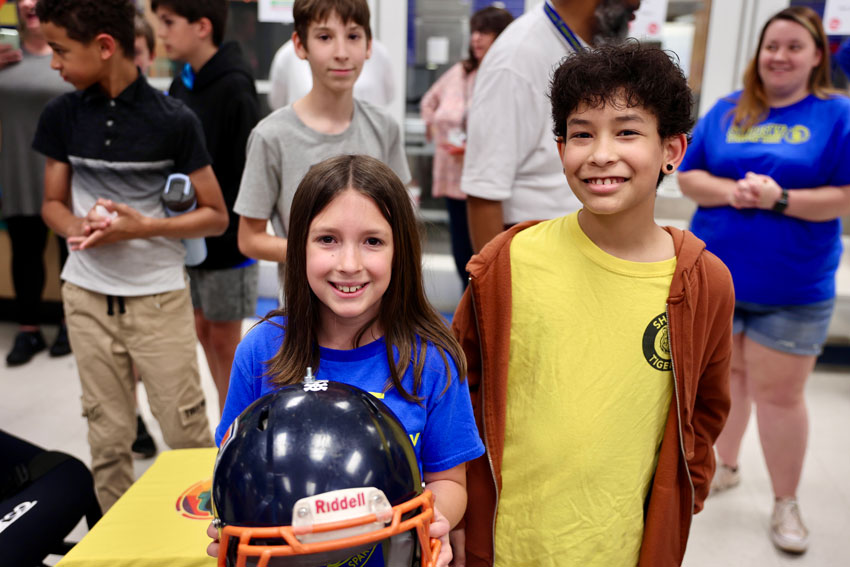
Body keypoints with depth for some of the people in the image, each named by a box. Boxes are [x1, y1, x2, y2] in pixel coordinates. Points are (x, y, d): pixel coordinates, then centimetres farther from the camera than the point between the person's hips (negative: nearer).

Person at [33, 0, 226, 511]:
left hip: (159, 298, -3)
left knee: (187, 433, 1)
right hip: (88, 297, 4)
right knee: (108, 437, 11)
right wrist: (77, 227, -10)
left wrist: (143, 227, -18)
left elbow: (216, 216, -4)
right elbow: (53, 204, 12)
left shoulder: (173, 120, -9)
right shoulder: (63, 115, 3)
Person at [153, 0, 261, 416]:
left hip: (227, 241, -7)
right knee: (204, 333, 16)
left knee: (225, 340, 5)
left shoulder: (234, 88, -17)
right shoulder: (181, 84, 6)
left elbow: (250, 175, -19)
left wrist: (223, 227, -19)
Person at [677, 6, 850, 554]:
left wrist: (781, 199, -23)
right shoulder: (726, 111, 6)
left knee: (778, 393, 3)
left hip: (793, 288, -3)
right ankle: (725, 467, 36)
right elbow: (688, 177, 3)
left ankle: (786, 503, 22)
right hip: (714, 273, 3)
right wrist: (730, 191, -17)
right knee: (724, 375, 15)